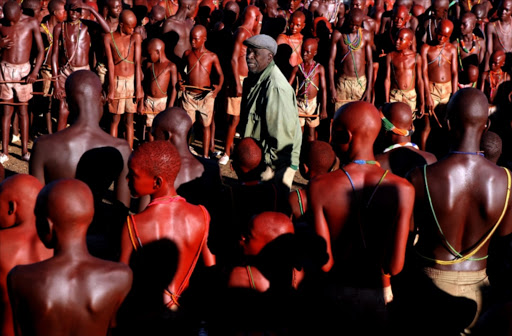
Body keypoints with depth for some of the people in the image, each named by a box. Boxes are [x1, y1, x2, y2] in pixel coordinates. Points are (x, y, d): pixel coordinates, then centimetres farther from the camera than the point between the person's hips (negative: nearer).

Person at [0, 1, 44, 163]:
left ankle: (25, 151, 11)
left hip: (23, 69, -1)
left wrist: (35, 72, -14)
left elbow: (41, 49, -4)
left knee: (23, 110, 5)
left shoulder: (31, 23, -3)